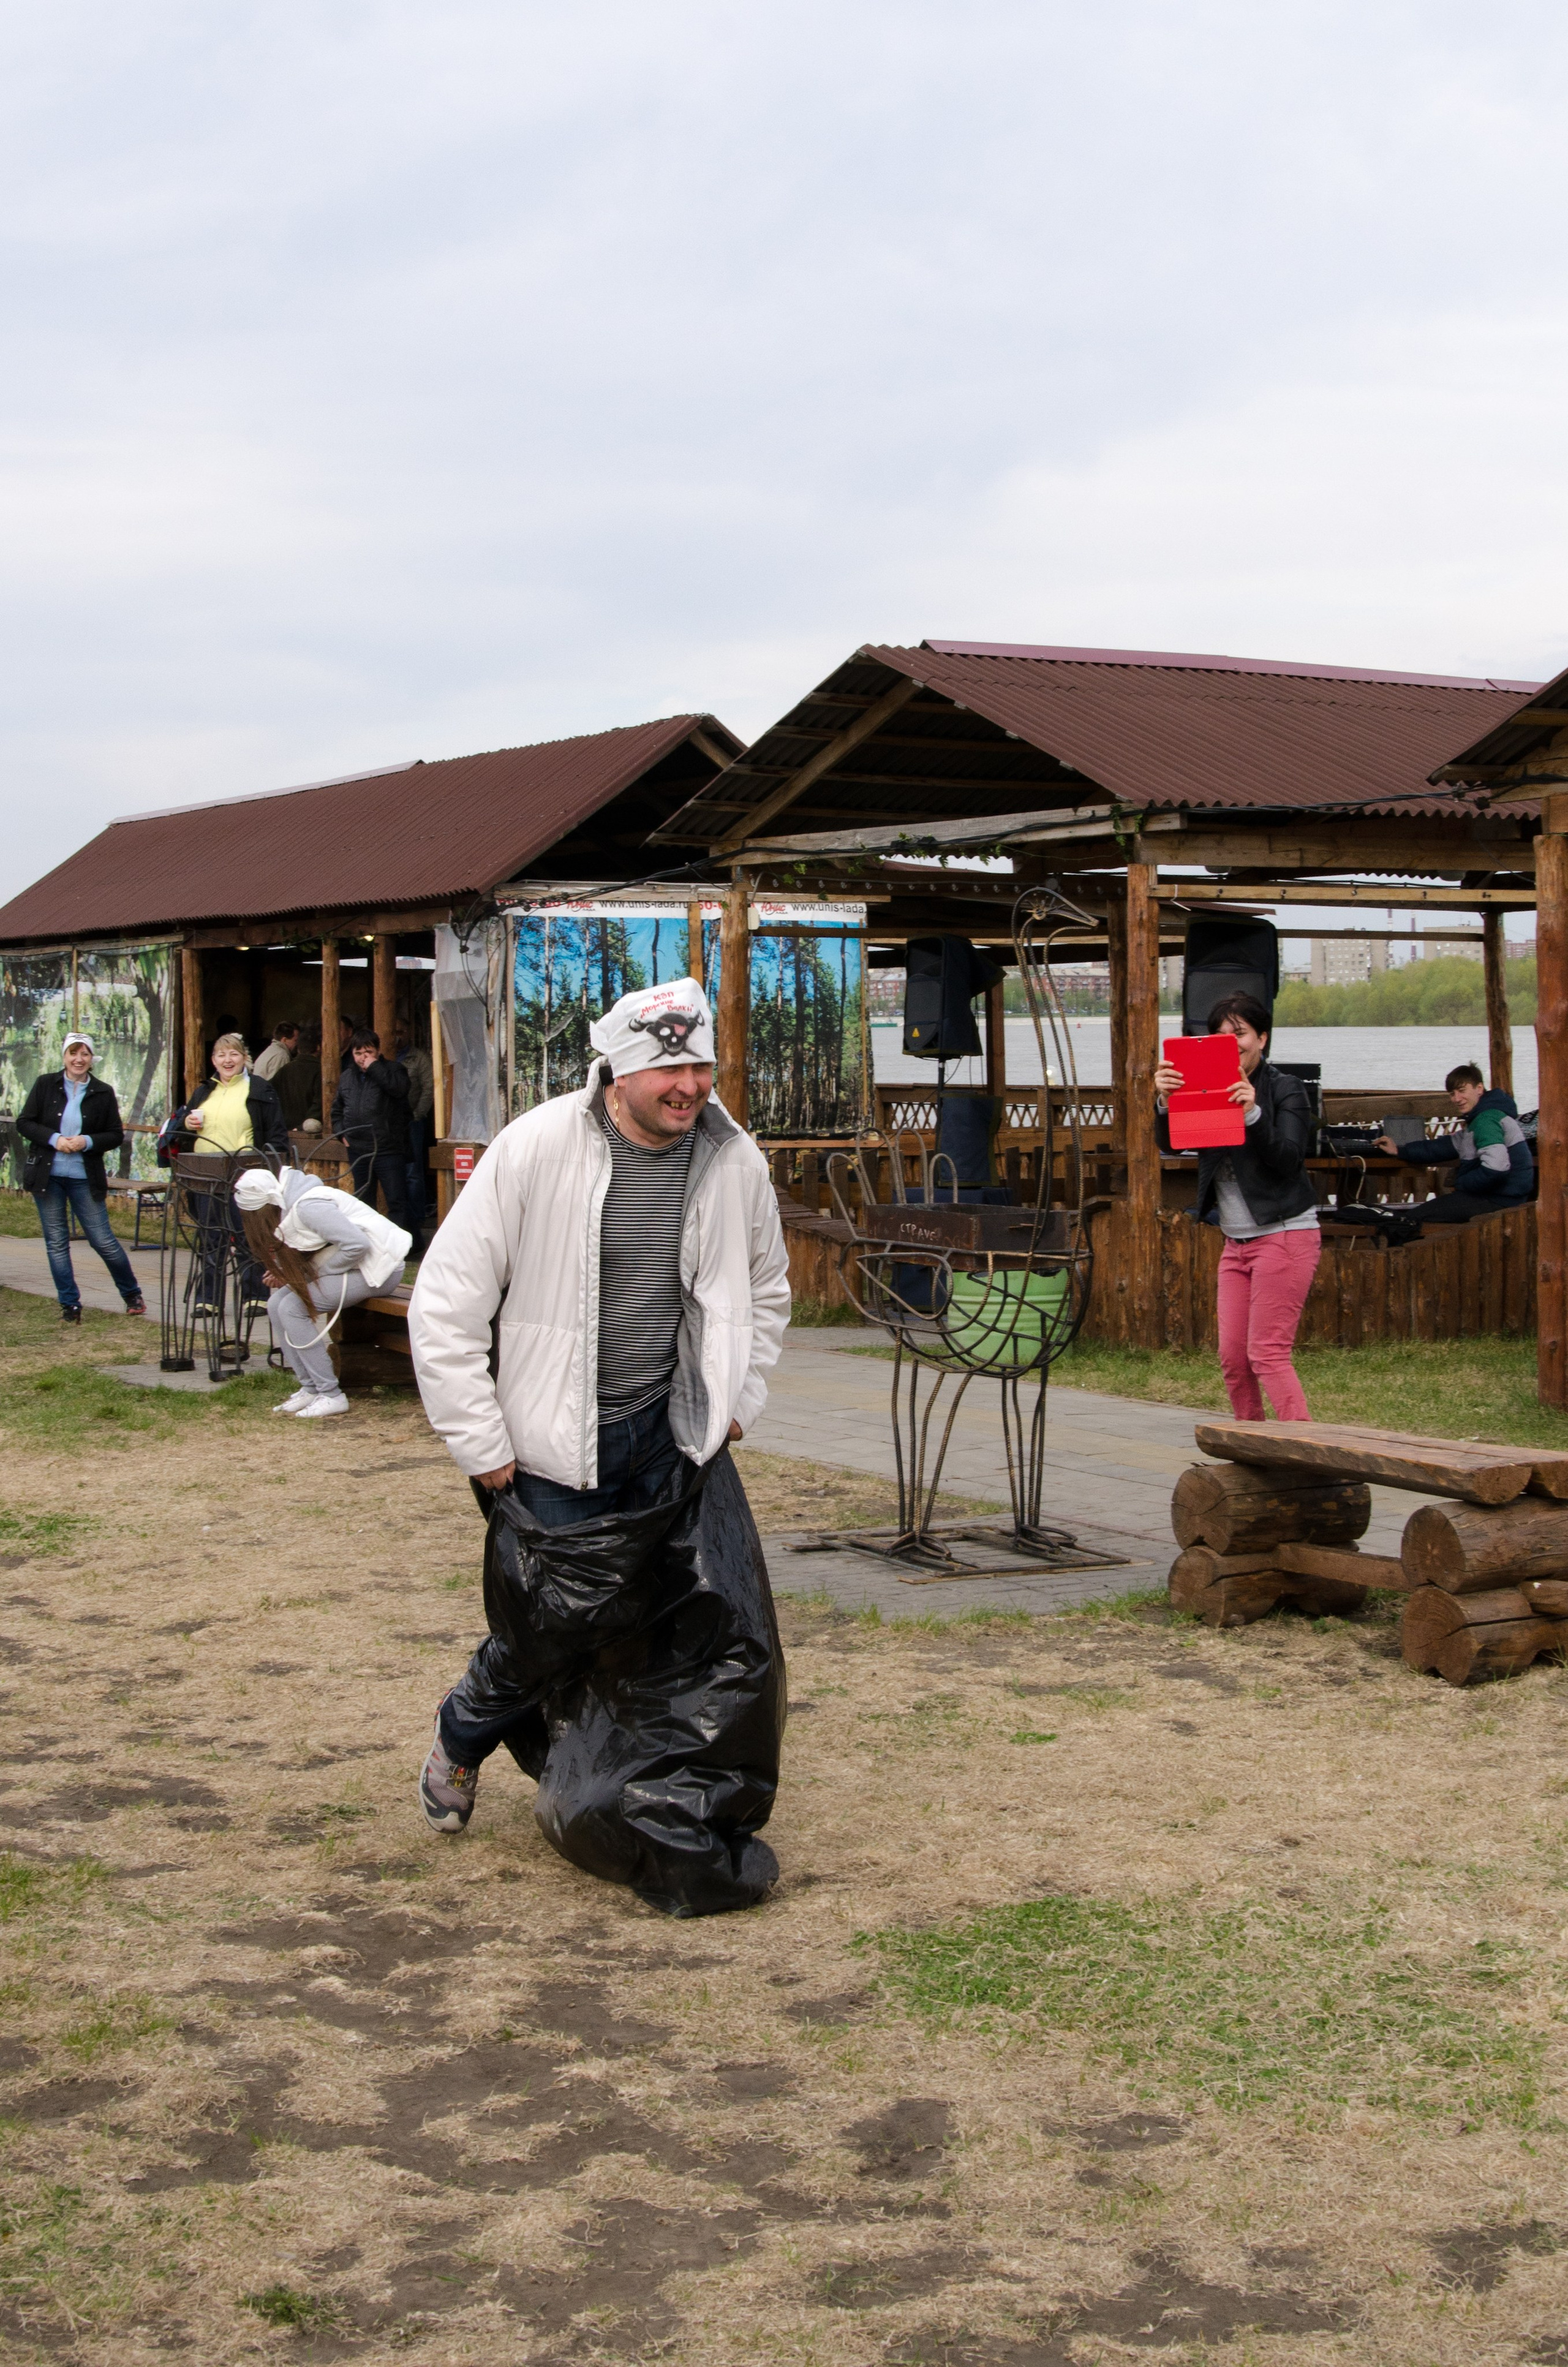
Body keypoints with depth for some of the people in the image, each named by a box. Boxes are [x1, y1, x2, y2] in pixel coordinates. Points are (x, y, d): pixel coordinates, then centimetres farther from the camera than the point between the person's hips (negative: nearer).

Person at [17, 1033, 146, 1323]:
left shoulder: (103, 1093, 1)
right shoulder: (45, 1084, 2)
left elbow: (116, 1135, 3)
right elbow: (24, 1123, 1)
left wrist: (87, 1142, -15)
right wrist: (54, 1139, -14)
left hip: (85, 1177, -1)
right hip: (47, 1175, 1)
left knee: (103, 1240, -1)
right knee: (56, 1242, 3)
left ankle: (132, 1294, 17)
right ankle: (70, 1305, 11)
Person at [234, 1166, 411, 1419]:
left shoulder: (308, 1206, -22)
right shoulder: (289, 1204, 8)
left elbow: (357, 1245, -26)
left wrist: (317, 1271, -14)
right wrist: (285, 1274, -3)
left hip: (376, 1264, -10)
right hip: (352, 1262, 10)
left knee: (293, 1308, -17)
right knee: (277, 1304, 0)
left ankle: (331, 1396, -12)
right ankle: (310, 1388, 5)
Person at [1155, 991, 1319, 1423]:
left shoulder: (1286, 1090, -4)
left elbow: (1288, 1159, -16)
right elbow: (1170, 1144, -3)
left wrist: (1253, 1114, -30)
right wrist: (1165, 1103, -22)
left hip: (1284, 1236, -6)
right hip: (1236, 1241, 6)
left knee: (1267, 1353, -12)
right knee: (1232, 1356, 5)